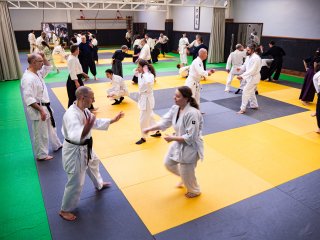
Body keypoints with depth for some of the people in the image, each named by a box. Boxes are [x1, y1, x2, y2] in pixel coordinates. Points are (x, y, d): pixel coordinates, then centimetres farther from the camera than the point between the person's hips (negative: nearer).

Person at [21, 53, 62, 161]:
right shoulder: (28, 78, -25)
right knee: (41, 134, 4)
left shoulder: (37, 72, 4)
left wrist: (44, 57, 3)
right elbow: (29, 99, -28)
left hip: (45, 107, 10)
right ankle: (41, 155, 21)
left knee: (51, 127, 25)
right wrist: (41, 110, -26)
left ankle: (57, 145, 44)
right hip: (37, 110, -10)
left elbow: (48, 67, 21)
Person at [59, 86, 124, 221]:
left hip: (85, 148, 10)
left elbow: (96, 122, 11)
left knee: (94, 164, 33)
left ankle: (99, 185, 63)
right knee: (76, 183, 3)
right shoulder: (72, 114, -32)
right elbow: (75, 136, -44)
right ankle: (65, 210, 26)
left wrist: (112, 120, 7)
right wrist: (86, 128, -63)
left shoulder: (84, 110, -2)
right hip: (74, 151, -10)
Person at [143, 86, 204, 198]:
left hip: (190, 146, -8)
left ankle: (195, 191, 42)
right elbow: (165, 121, 0)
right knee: (168, 163, 21)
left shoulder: (192, 114, -32)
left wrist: (173, 138, -24)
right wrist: (150, 128, -12)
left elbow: (191, 137, -29)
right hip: (178, 143, 8)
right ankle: (185, 178, 48)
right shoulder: (175, 108, -5)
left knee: (186, 173, 10)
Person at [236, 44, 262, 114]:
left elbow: (252, 71, -29)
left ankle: (243, 109, -5)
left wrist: (242, 76, -34)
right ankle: (254, 105, 37)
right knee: (251, 92, 21)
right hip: (249, 77, 10)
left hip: (253, 77, -10)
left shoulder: (256, 58, -24)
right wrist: (241, 68, -9)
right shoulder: (248, 57, 6)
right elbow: (245, 65, 14)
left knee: (246, 91, -11)